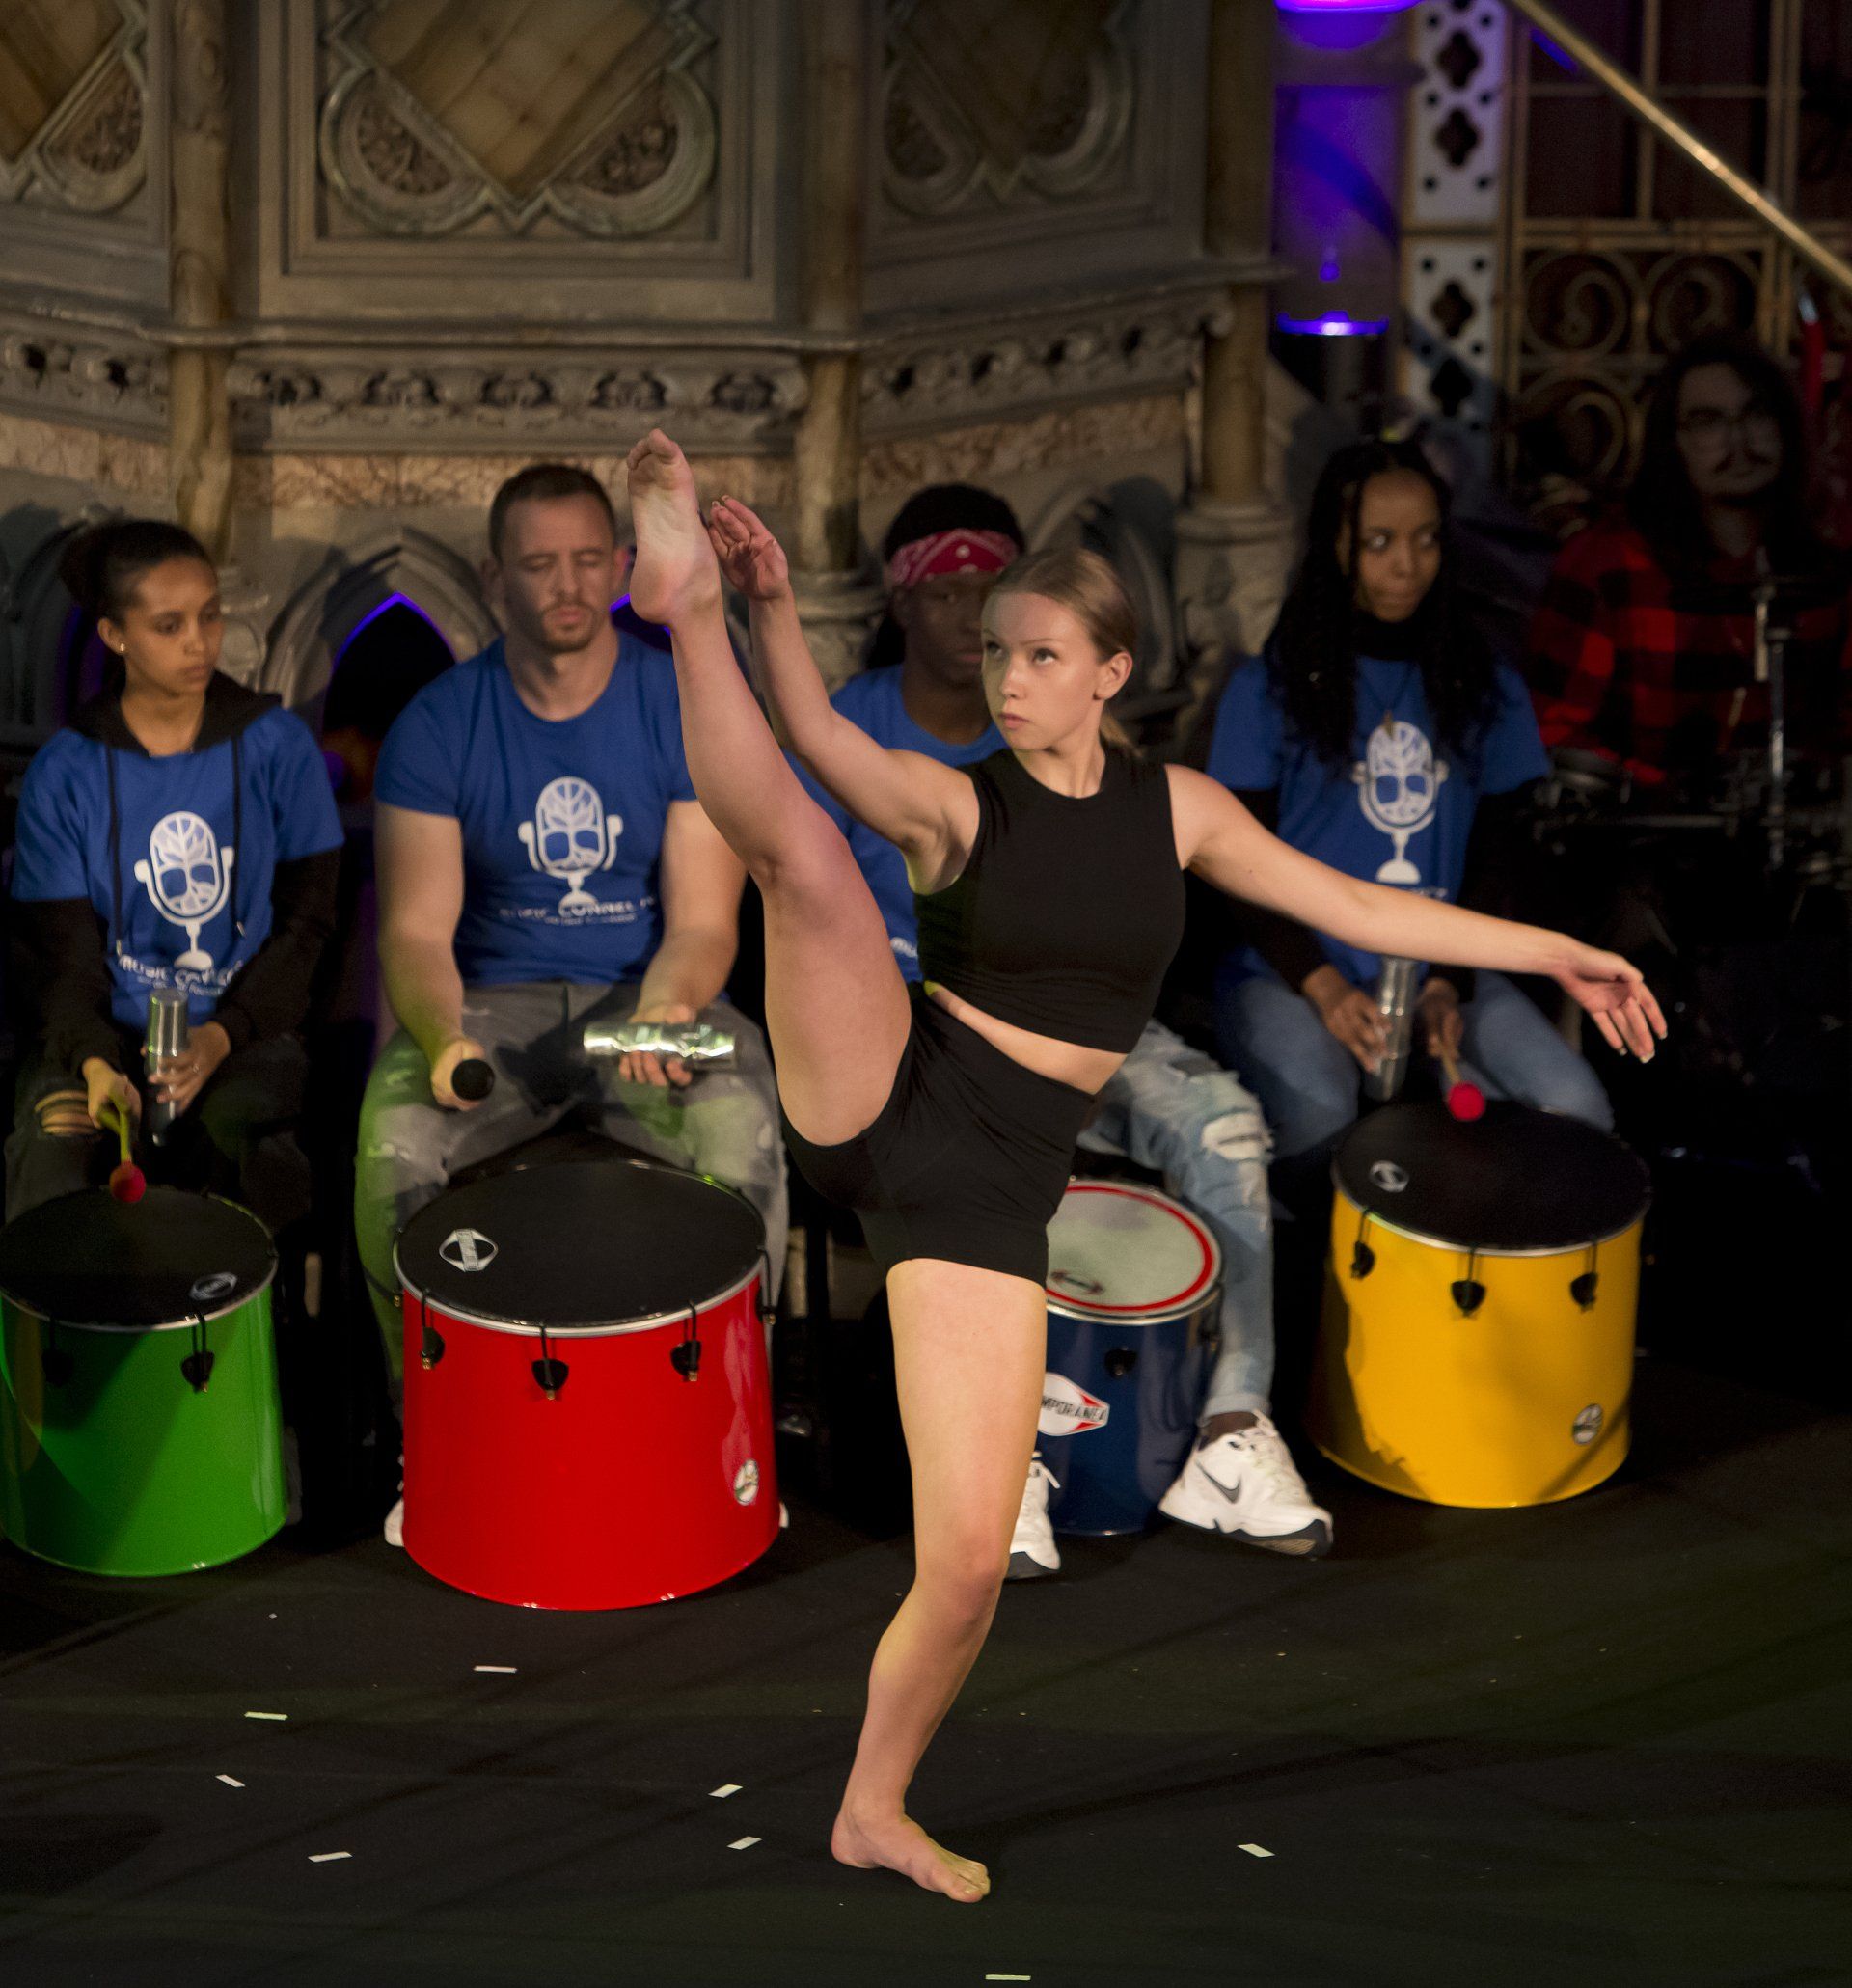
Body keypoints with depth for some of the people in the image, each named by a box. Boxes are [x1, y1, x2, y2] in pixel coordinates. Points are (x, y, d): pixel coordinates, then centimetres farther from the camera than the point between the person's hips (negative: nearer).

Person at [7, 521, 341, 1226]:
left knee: (238, 1139, -32)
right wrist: (93, 1062, -21)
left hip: (245, 1027, 0)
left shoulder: (276, 745, 0)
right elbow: (61, 949, 0)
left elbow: (306, 920, 2)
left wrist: (221, 1037, -13)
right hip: (107, 1032, 0)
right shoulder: (64, 772, -1)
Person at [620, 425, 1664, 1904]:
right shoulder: (952, 803, -3)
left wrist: (1555, 952, 13)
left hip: (995, 1185, 2)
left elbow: (1356, 909, 14)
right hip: (872, 1100, -2)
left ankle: (876, 1811, 20)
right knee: (801, 846, -25)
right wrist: (769, 609, -42)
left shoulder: (1176, 809, 7)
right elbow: (821, 740, -24)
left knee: (969, 1566, -1)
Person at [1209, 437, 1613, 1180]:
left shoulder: (1486, 687, 9)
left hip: (1438, 964, 4)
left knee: (1577, 1110, -21)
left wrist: (1448, 985, -8)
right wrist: (1324, 987, -17)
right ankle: (1301, 1234, -1)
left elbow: (1493, 854, 9)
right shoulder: (1269, 688, -1)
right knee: (1318, 1120, -35)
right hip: (1291, 967, -3)